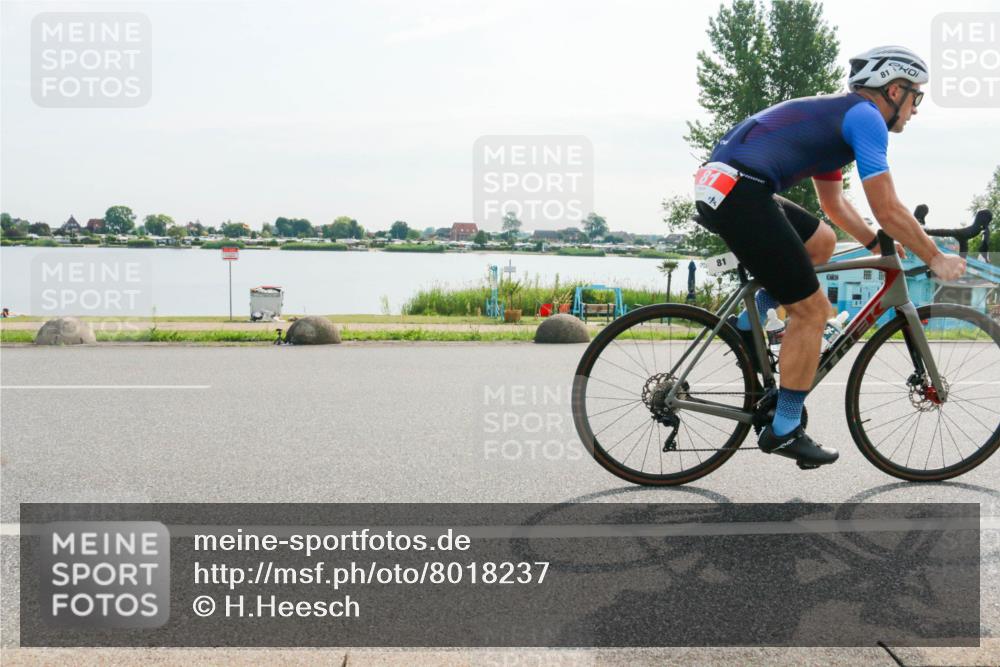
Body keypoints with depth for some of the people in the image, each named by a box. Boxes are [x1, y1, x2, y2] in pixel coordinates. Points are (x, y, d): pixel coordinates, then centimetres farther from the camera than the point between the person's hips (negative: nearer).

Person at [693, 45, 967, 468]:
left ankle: (747, 326, 22)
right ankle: (784, 432, 8)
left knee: (821, 242, 26)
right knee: (812, 311, -1)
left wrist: (879, 245, 31)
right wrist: (935, 258, 5)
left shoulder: (835, 116, 27)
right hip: (740, 195, -10)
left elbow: (834, 204, 36)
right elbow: (888, 211, -7)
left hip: (722, 189, 10)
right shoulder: (866, 117, -2)